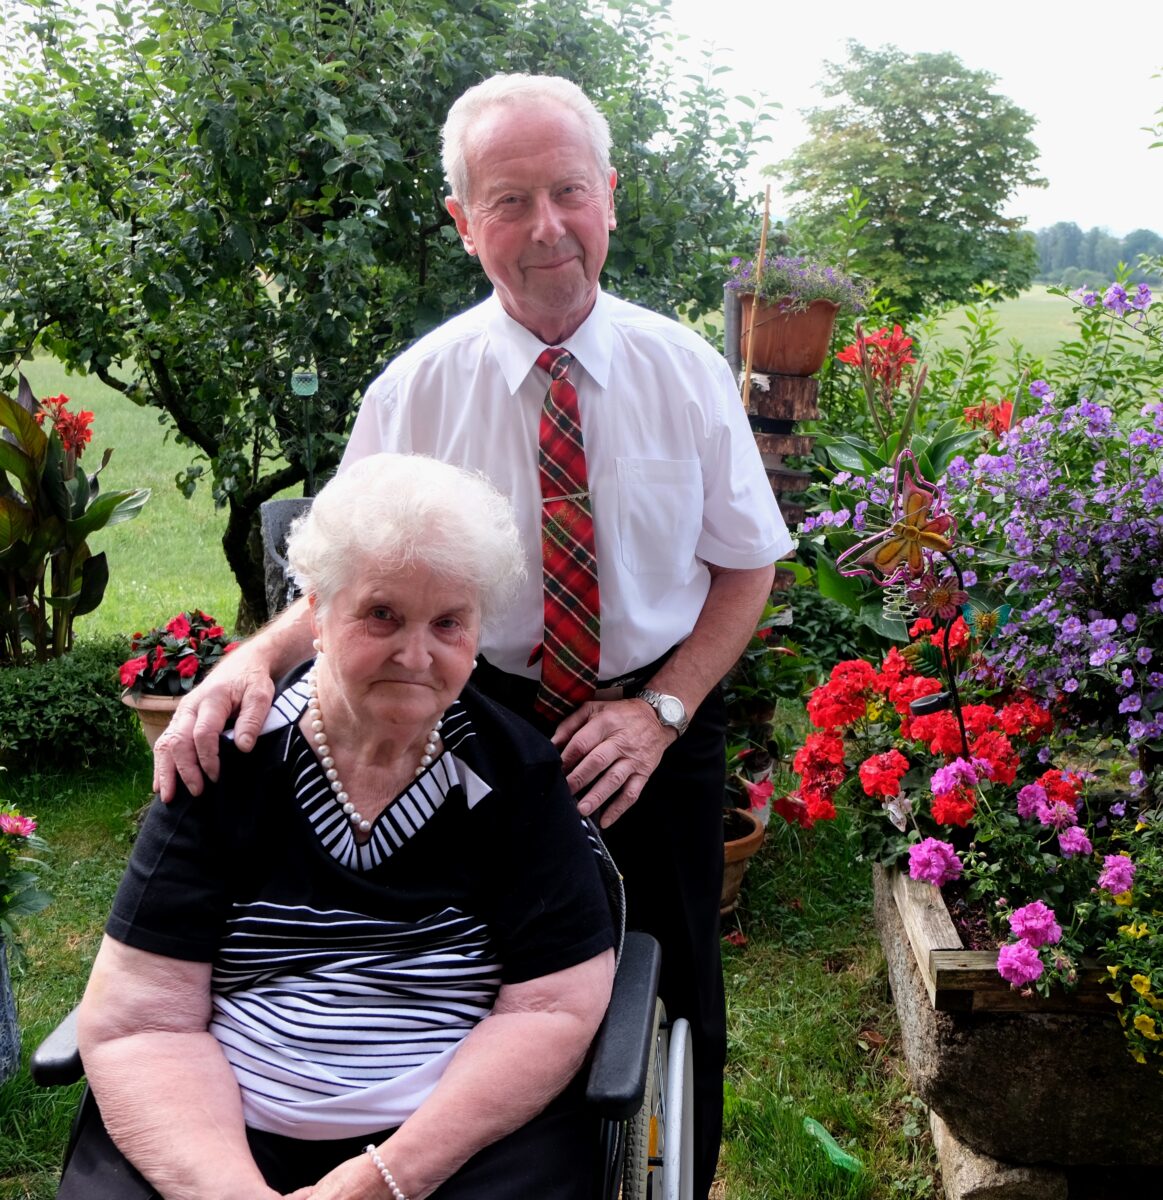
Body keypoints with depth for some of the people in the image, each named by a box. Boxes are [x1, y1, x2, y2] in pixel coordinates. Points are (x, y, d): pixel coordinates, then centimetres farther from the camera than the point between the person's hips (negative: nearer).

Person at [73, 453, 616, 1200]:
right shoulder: (228, 762, -2)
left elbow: (554, 1007, -5)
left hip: (468, 1133, 1)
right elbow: (138, 1022, -5)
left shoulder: (517, 774, -2)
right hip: (227, 1133, 0)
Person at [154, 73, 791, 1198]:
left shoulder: (687, 371, -8)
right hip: (485, 717, 0)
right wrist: (255, 658, -27)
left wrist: (660, 710, -13)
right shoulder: (415, 389, -11)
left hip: (660, 723, 1)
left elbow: (746, 566, -1)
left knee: (676, 987, 14)